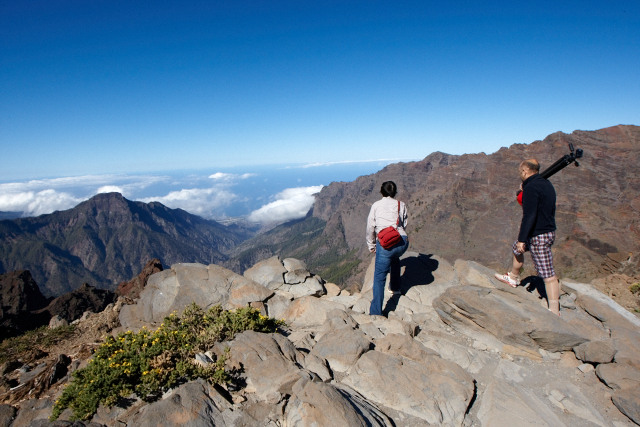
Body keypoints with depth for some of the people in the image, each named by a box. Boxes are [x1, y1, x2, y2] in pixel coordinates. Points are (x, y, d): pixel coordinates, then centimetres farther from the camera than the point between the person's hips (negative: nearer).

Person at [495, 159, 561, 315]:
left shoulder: (531, 188, -20)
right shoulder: (546, 183, 9)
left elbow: (529, 215, -25)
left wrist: (522, 239, -22)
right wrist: (524, 192, 16)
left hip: (538, 236, -10)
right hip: (549, 231, 10)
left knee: (547, 273, -4)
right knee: (517, 248, 29)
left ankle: (555, 310, 4)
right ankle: (513, 278, 47)